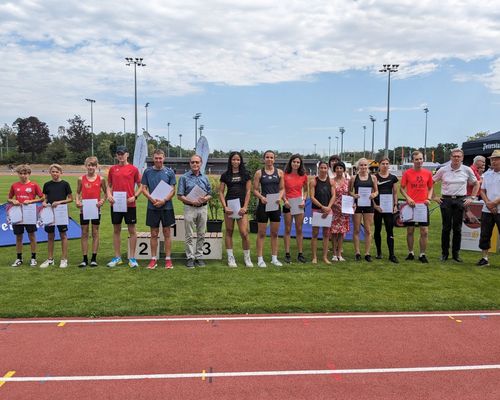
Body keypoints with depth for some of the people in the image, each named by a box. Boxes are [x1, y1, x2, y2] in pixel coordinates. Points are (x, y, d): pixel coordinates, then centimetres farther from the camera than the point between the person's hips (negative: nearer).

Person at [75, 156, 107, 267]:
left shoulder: (101, 179, -2)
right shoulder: (81, 179, 1)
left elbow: (105, 193, 5)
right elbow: (78, 193, 9)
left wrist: (102, 200, -14)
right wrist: (77, 201, -9)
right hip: (84, 209, 1)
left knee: (95, 233, 6)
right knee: (84, 233, 5)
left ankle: (94, 258, 13)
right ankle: (85, 259, 11)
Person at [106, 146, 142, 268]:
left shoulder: (133, 169, 0)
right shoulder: (112, 169, 8)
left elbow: (140, 186, 4)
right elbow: (109, 185, 15)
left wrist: (135, 196, -11)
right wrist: (109, 195, -4)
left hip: (129, 204, -3)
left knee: (132, 230, 1)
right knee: (116, 230, 9)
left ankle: (132, 258, 9)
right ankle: (117, 257, 19)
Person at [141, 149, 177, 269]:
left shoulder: (169, 172, 2)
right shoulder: (148, 172, 4)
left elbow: (173, 190, -1)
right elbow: (144, 189, 3)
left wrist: (163, 200, -17)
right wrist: (152, 199, -14)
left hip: (166, 207, -1)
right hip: (152, 207, 1)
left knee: (167, 233, 5)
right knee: (154, 234, 7)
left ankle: (168, 259, 11)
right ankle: (153, 259, 14)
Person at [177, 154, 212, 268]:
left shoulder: (205, 178, 11)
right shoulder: (184, 177, 0)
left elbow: (210, 194, 12)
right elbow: (180, 196, -4)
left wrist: (205, 198, -10)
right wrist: (192, 201, -16)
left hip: (203, 208, 3)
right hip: (190, 208, -3)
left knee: (201, 234, 7)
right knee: (190, 235, 0)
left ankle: (199, 257, 16)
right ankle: (190, 258, 7)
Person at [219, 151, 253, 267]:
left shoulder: (246, 174, 7)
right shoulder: (225, 175, 7)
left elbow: (248, 191, 4)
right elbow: (221, 192, 5)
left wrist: (245, 207, -6)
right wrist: (225, 207, -7)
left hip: (241, 206, -1)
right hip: (229, 205, 1)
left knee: (244, 233, -7)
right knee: (229, 232, 5)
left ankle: (247, 258, 10)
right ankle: (230, 258, 15)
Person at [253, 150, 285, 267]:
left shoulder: (279, 172, 7)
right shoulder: (259, 173, 1)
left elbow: (282, 188, 9)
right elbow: (255, 190, 0)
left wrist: (280, 197, -11)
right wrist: (261, 197, -19)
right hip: (263, 205, -2)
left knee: (275, 233, 9)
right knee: (261, 233, 1)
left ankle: (274, 258, 18)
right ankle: (260, 259, 8)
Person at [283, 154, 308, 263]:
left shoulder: (303, 176, 5)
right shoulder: (285, 175, -2)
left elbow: (305, 190, 13)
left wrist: (304, 200, -4)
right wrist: (285, 200, -13)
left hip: (299, 204, 2)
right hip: (288, 204, -2)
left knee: (299, 230, 7)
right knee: (287, 230, 3)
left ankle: (300, 253, 14)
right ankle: (287, 254, 8)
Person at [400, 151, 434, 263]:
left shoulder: (428, 173, 3)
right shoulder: (407, 173, -2)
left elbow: (431, 187, 13)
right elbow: (402, 188, 2)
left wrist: (429, 198, -4)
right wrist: (408, 198, -12)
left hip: (423, 205, 1)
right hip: (411, 205, -1)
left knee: (425, 231, 0)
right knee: (410, 231, 7)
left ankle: (422, 255, 12)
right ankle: (410, 253, 21)